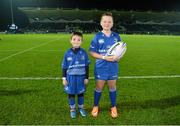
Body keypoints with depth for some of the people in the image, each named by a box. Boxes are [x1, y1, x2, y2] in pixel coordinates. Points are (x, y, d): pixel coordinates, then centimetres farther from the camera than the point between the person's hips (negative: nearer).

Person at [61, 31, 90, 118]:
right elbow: (64, 67, 1)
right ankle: (72, 109, 32)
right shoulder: (67, 53, -6)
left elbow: (86, 66, 1)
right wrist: (64, 78, 0)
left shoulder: (83, 53, -6)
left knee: (80, 93, 15)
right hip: (71, 77, 0)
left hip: (81, 77, 0)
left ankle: (81, 108, 35)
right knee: (71, 93, 12)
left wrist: (86, 77, 2)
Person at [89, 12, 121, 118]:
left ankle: (113, 107, 35)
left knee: (112, 87, 15)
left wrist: (117, 56, -13)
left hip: (113, 67, 2)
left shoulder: (116, 36, -1)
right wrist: (104, 57, -19)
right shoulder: (98, 36, -7)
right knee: (99, 87, 11)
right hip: (101, 67, -2)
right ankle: (96, 106, 33)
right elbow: (92, 52, -8)